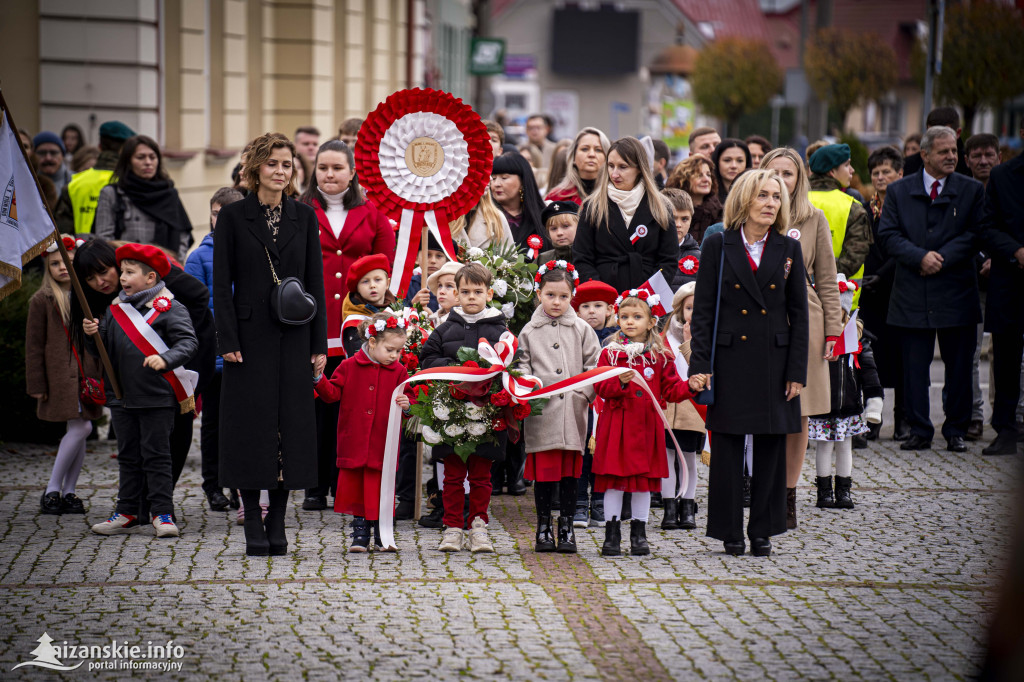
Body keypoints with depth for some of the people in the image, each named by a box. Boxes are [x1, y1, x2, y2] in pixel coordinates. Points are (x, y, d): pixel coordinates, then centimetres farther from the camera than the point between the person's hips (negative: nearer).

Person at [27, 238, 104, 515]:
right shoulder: (42, 300, 0)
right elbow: (34, 345, -1)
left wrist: (101, 377, 11)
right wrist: (36, 384, -5)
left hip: (86, 374, 5)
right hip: (60, 375, -5)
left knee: (78, 431, 4)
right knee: (81, 428, -13)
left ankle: (69, 492, 12)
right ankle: (52, 490, -4)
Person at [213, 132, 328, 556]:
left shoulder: (303, 217, 8)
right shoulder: (233, 217, 1)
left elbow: (316, 282, 8)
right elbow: (222, 283, -1)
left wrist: (319, 343, 3)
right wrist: (227, 340, -10)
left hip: (293, 338, 2)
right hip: (250, 335, -2)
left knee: (291, 422, 2)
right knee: (251, 424, -2)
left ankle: (278, 522, 10)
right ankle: (254, 525, 5)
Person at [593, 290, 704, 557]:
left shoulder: (660, 355, 6)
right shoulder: (610, 353, 1)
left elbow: (671, 390, 7)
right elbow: (601, 387, -5)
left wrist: (690, 386, -10)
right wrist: (620, 382, -22)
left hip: (648, 425, 2)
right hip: (617, 425, -2)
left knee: (644, 480, 6)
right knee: (614, 481, 0)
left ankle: (639, 535, 14)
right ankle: (612, 534, 8)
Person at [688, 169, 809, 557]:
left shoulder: (789, 250, 6)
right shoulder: (718, 245, 0)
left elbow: (799, 315, 6)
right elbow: (702, 310, -1)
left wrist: (797, 371, 0)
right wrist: (700, 365, -8)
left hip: (775, 361, 2)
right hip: (730, 360, -2)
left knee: (771, 446, 5)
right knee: (728, 447, 1)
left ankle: (762, 531, 15)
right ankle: (730, 532, 10)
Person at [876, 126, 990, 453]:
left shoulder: (972, 190, 5)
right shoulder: (898, 191, 6)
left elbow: (977, 233, -3)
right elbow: (888, 235, 0)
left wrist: (942, 258, -13)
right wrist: (921, 256, -15)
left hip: (956, 292, 0)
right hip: (913, 295, 0)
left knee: (959, 365, 4)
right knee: (915, 366, 3)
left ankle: (956, 431, 15)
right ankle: (919, 431, 11)